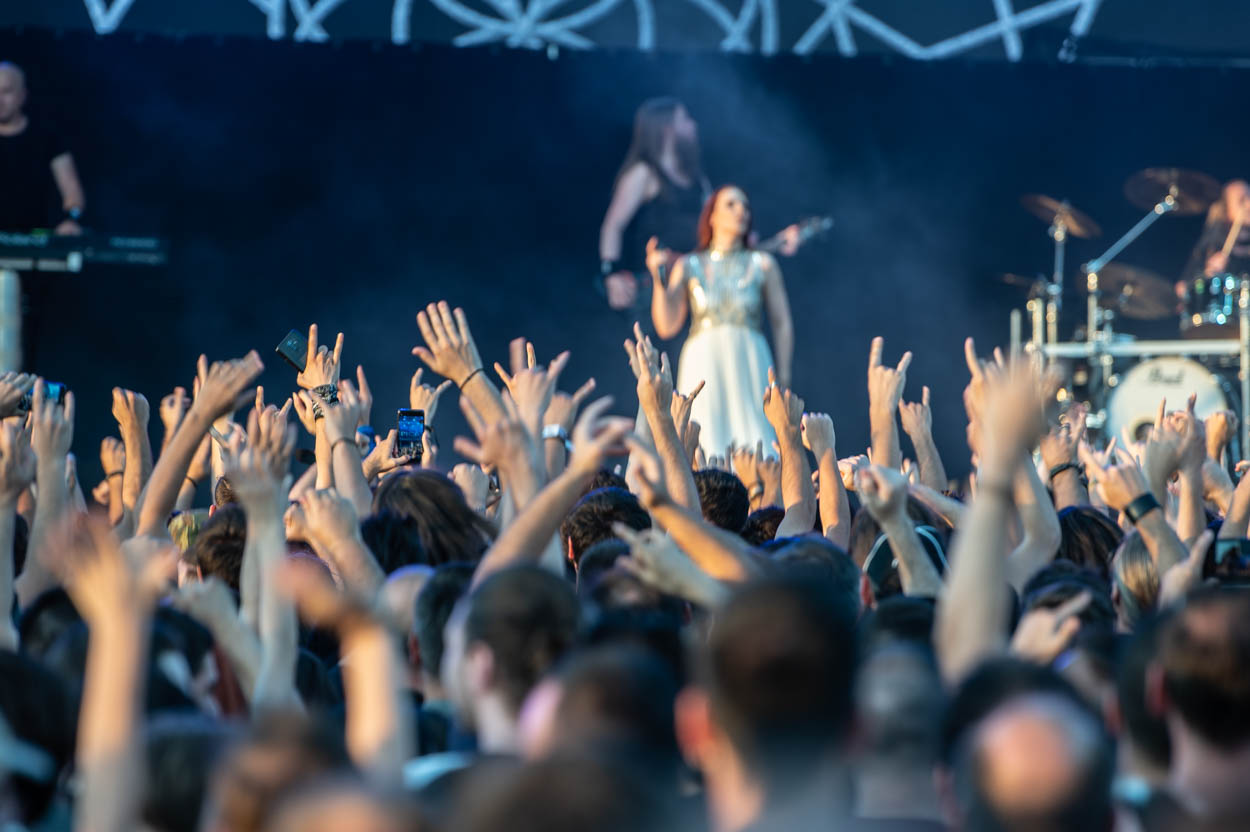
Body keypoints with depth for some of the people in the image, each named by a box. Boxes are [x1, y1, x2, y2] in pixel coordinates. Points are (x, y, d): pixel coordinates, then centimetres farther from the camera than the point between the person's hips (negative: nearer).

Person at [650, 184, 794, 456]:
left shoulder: (763, 264, 10)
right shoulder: (689, 266, 10)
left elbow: (782, 323, 9)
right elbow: (667, 326, 4)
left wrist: (783, 375, -1)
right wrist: (658, 278, -6)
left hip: (750, 362, 0)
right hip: (703, 364, 0)